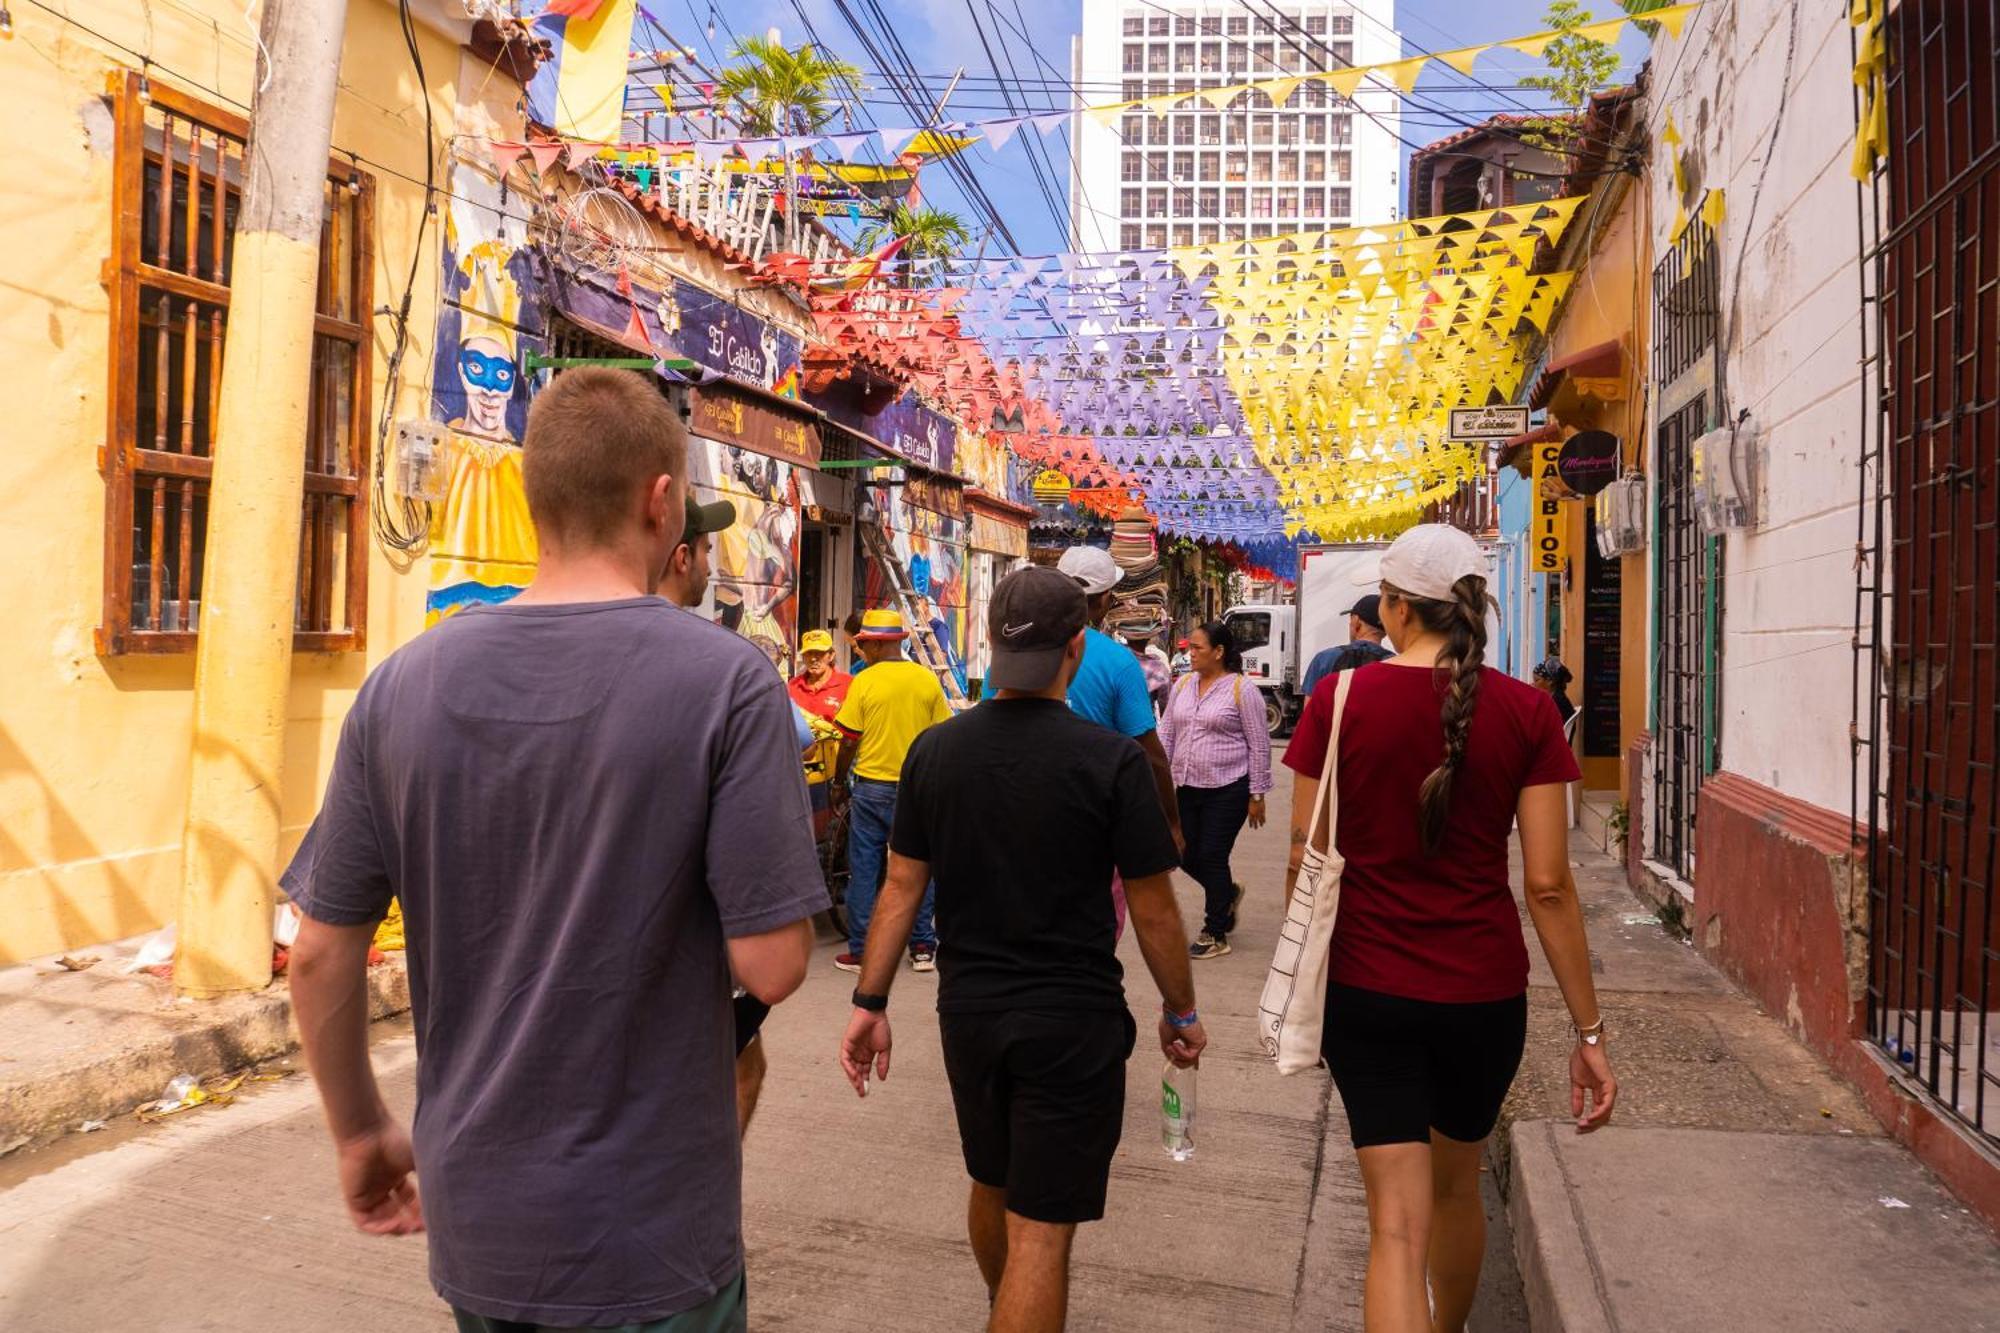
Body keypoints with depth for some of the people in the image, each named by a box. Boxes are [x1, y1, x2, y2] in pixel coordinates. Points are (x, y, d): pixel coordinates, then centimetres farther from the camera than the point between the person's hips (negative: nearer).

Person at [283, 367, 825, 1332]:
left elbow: (320, 954, -1)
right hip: (649, 1244, -4)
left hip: (471, 1222, 4)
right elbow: (770, 965, -19)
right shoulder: (727, 681, -18)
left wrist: (358, 1133, 14)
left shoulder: (402, 684, -6)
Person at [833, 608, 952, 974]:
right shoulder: (928, 680, -1)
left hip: (872, 786, -2)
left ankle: (861, 951, 10)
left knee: (864, 869, 6)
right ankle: (922, 947, 16)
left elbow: (849, 741, -6)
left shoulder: (864, 682, -8)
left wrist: (838, 782, 7)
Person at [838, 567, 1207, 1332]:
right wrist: (1181, 1013, 5)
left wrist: (871, 1001, 8)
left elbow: (901, 887, 0)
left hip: (968, 1011, 5)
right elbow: (1152, 908, -9)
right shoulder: (1112, 760, -15)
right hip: (1072, 1021, -5)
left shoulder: (934, 750, -3)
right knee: (1040, 1229, 4)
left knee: (991, 1186, 27)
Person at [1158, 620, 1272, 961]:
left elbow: (1259, 745, -6)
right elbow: (1165, 733, 14)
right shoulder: (1183, 685, 8)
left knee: (1212, 858, -2)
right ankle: (1227, 894, 39)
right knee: (1188, 856, 9)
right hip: (1187, 787, 6)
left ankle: (1215, 934, 15)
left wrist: (1257, 794, -6)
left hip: (1227, 788, -6)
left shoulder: (1242, 690, -9)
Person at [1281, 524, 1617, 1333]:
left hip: (1366, 989, -2)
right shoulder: (1525, 713, -6)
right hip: (1484, 991, 2)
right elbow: (1548, 886, -8)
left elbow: (1304, 859, -4)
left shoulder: (1338, 699, -8)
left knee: (1397, 1223, 4)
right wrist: (1589, 1032, 0)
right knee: (1456, 1188, 26)